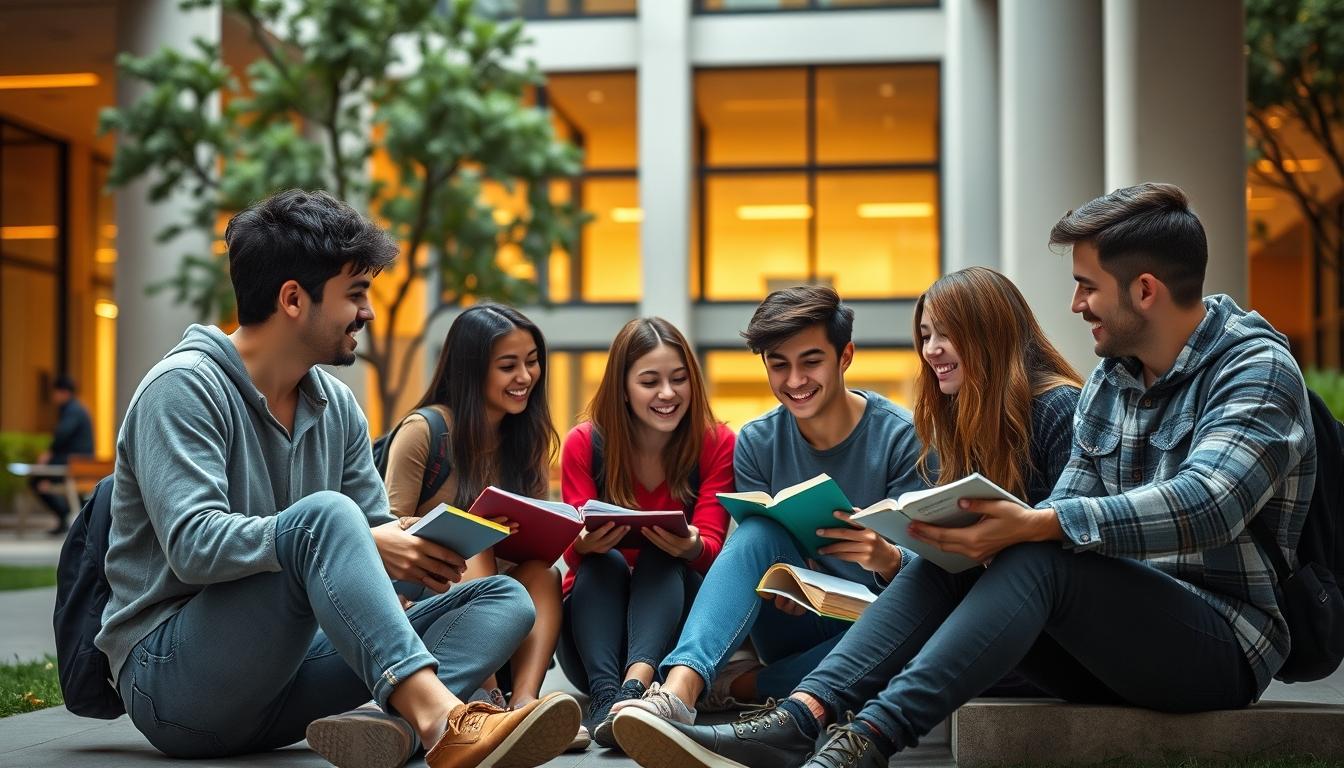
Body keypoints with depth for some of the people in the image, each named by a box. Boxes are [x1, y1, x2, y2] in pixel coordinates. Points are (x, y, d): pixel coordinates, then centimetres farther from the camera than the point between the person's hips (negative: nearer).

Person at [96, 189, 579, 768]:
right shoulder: (184, 388, -12)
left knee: (504, 598, -6)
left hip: (285, 670, 8)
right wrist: (367, 545, -28)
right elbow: (194, 546, -25)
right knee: (324, 514, -32)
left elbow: (373, 530, 11)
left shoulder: (336, 406, 11)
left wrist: (420, 548, -14)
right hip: (173, 677, -7)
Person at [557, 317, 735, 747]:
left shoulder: (717, 443, -6)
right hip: (593, 615, 1)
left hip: (675, 623, 0)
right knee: (604, 562, -28)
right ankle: (606, 694, -52)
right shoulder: (584, 444, -5)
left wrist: (690, 546, -39)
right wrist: (586, 543, -35)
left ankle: (635, 686, -52)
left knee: (662, 556, -28)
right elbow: (573, 551, -10)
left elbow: (711, 547, -14)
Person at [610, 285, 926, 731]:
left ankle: (740, 685, -23)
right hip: (795, 623, 2)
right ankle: (679, 689, -45)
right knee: (758, 528, -27)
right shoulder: (756, 443, -1)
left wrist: (886, 559, -38)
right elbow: (755, 545, 0)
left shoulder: (902, 438, -10)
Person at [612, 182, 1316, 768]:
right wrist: (985, 533, -15)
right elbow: (1066, 511, 7)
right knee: (947, 564, -13)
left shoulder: (1257, 368, -11)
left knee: (1037, 561, -31)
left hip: (1226, 642, -7)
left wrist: (1032, 528, -37)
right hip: (1118, 630, 7)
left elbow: (1204, 505, -29)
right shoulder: (1109, 380, 13)